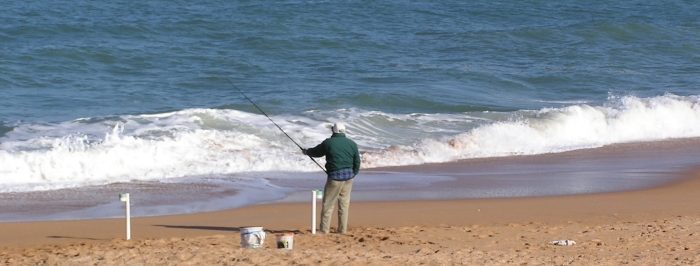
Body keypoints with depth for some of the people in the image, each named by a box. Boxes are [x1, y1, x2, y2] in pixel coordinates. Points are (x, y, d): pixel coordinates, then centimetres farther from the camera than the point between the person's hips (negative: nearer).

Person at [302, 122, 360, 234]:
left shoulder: (328, 143, -6)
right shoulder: (352, 144, 5)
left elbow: (316, 152, 11)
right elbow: (357, 162, 8)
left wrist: (306, 151, 31)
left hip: (335, 176, -4)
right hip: (348, 176, 5)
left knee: (328, 204, 2)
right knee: (344, 204, 10)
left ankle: (324, 229, 2)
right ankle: (343, 229, 12)